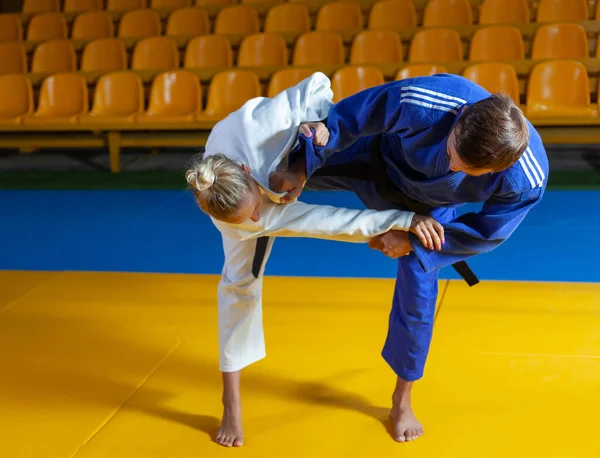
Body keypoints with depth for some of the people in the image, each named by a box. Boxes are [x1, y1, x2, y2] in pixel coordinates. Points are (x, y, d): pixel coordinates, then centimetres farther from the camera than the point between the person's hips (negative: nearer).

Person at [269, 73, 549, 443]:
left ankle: (403, 399, 32)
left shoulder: (525, 183, -40)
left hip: (427, 204, 1)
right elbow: (349, 116, -27)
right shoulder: (423, 101, -46)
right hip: (376, 161, 0)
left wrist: (414, 241, -21)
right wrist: (301, 170, -22)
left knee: (418, 290, 6)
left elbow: (484, 233, -19)